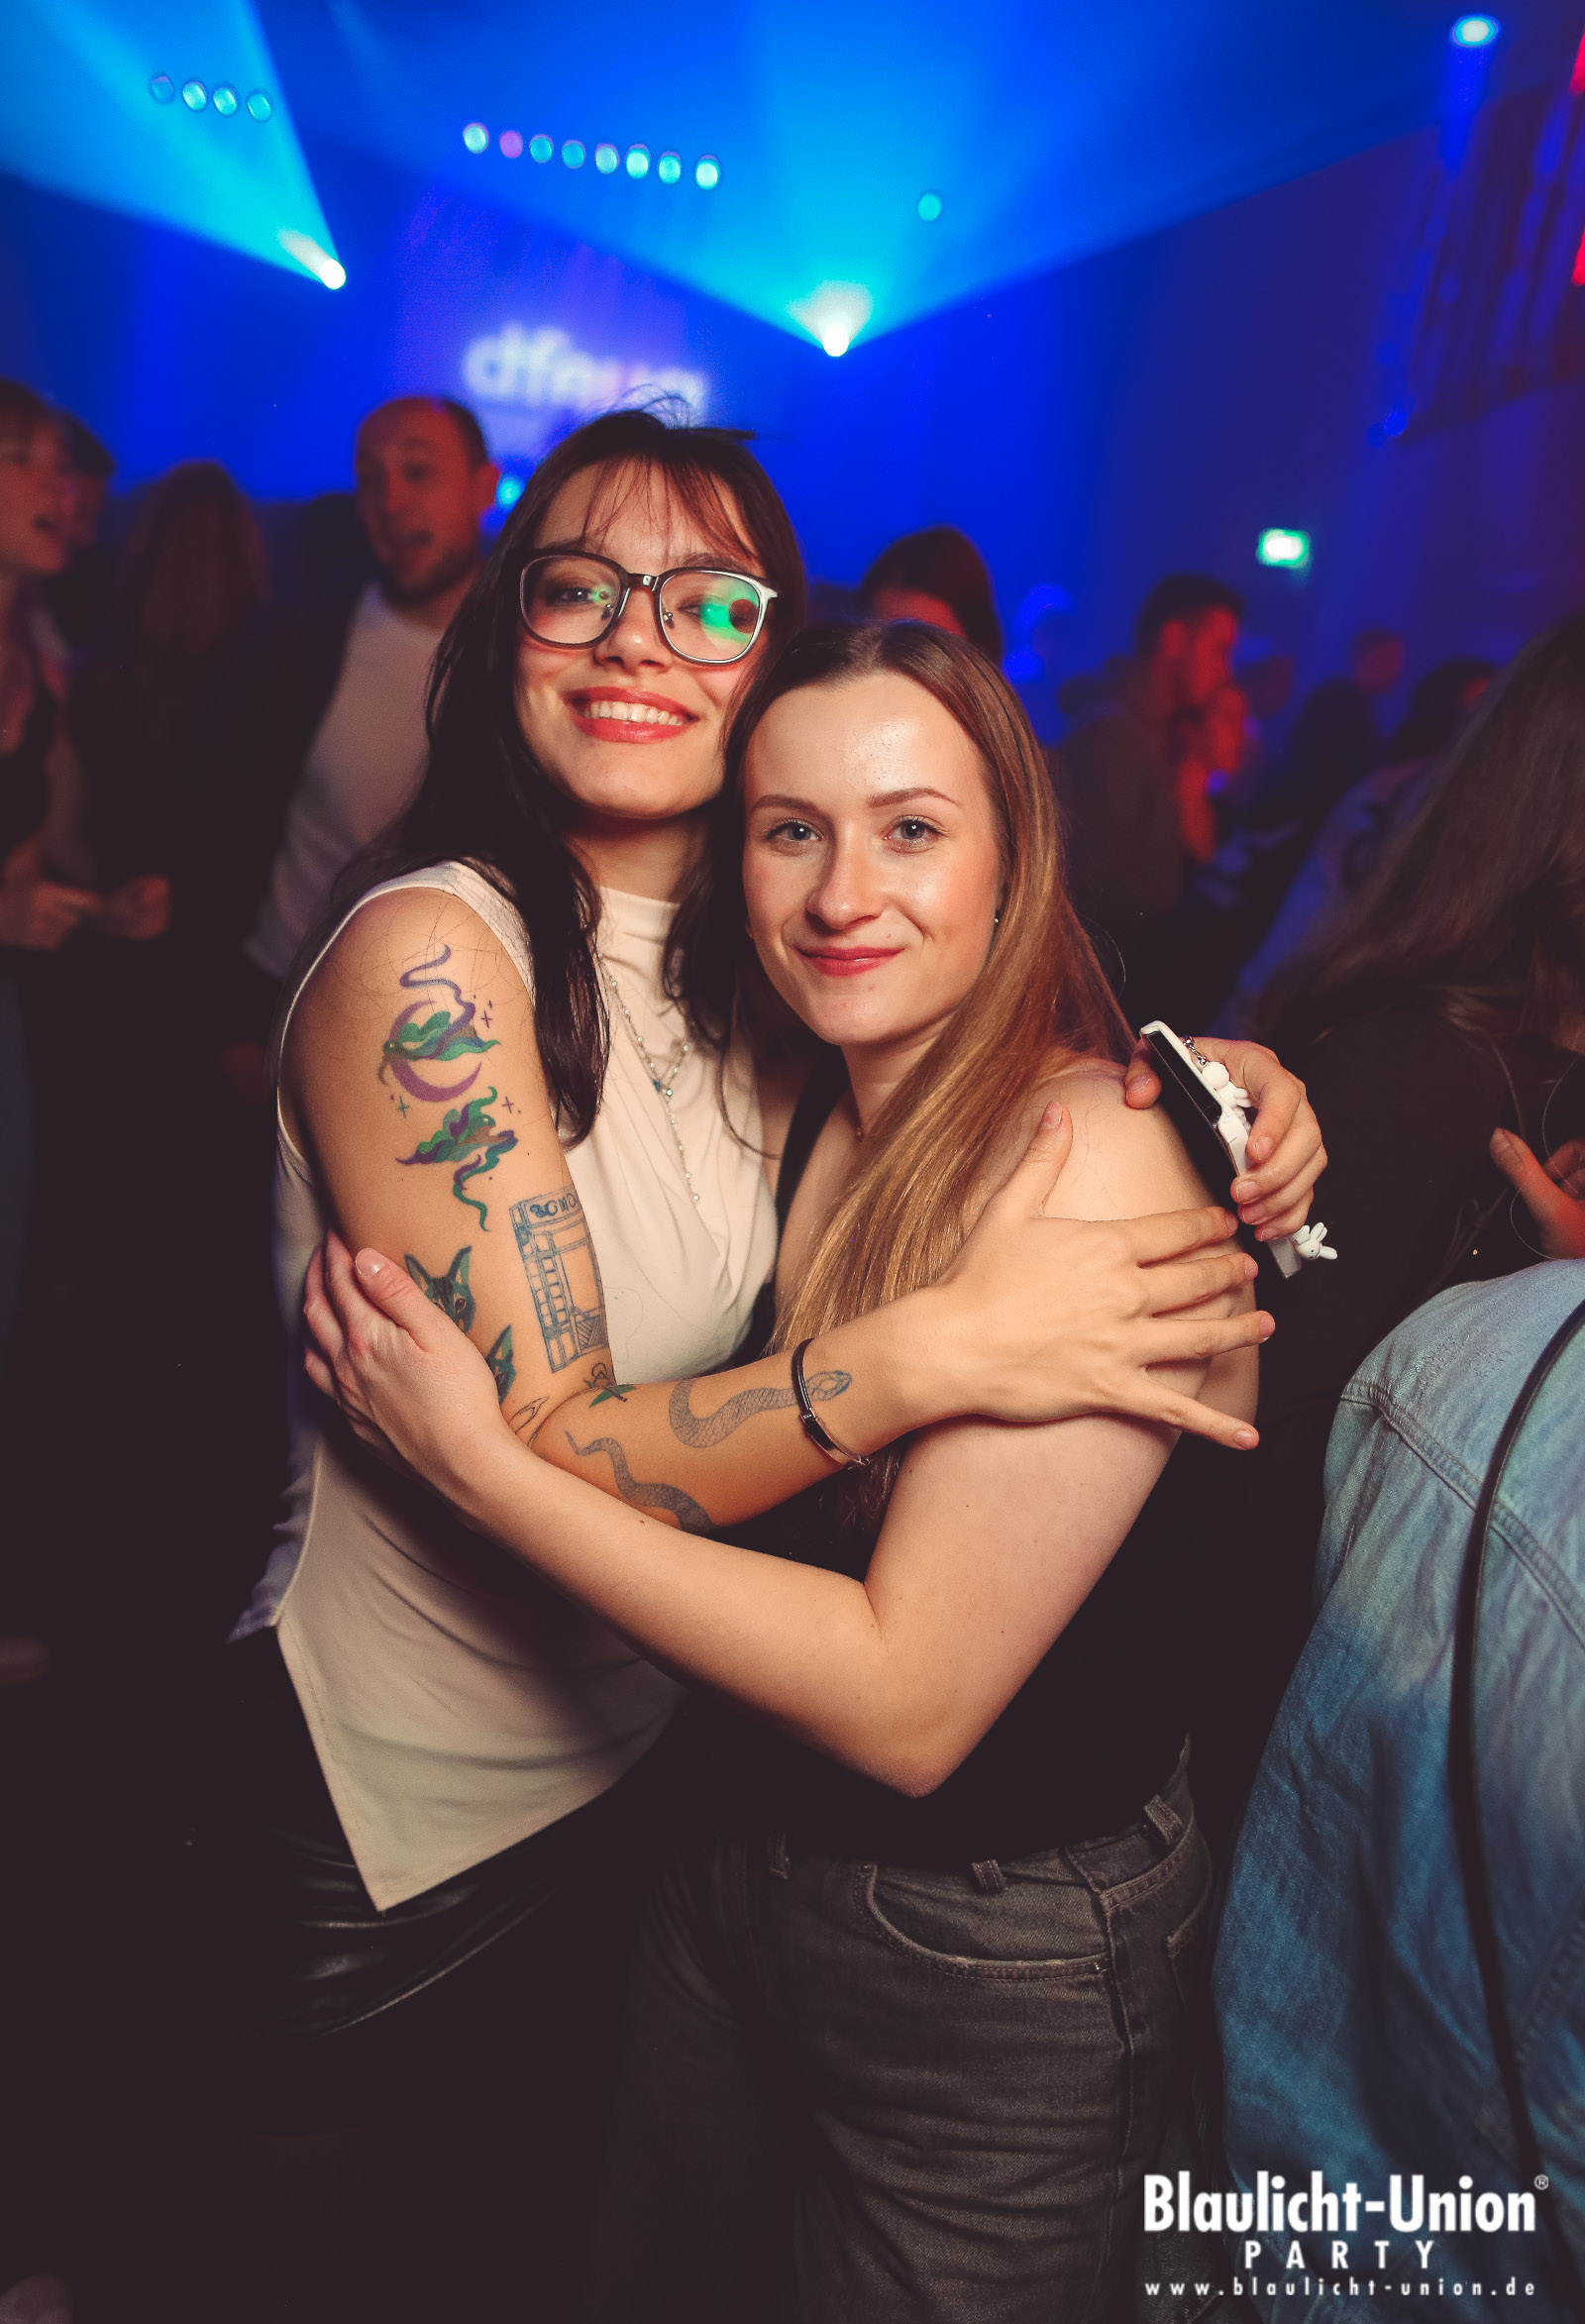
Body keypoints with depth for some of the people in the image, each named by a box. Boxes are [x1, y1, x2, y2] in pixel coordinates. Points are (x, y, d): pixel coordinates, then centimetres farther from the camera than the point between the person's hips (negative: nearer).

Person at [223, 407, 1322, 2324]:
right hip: (400, 1805, -6)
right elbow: (538, 1459, -30)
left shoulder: (745, 961, -4)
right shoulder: (427, 951, -25)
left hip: (632, 1745, 6)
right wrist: (945, 1349, -37)